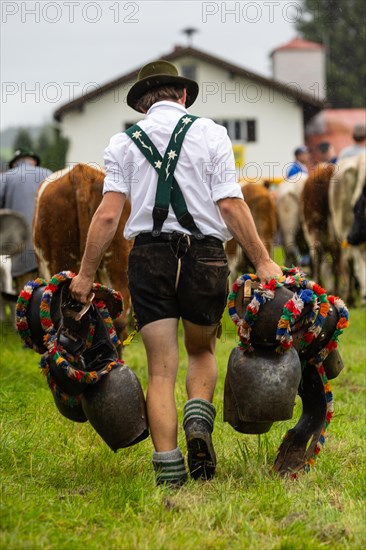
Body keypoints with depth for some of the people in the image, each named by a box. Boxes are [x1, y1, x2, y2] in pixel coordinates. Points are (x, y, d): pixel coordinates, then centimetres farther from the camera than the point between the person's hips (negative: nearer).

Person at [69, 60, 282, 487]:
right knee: (202, 351, 22)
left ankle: (169, 469, -3)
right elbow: (231, 205, -4)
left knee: (161, 369, 6)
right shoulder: (210, 134, 4)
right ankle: (199, 419, -5)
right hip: (205, 255, 0)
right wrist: (262, 261, 0)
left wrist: (85, 275, 5)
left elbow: (107, 215, 0)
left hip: (149, 256, 1)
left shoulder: (123, 143, 8)